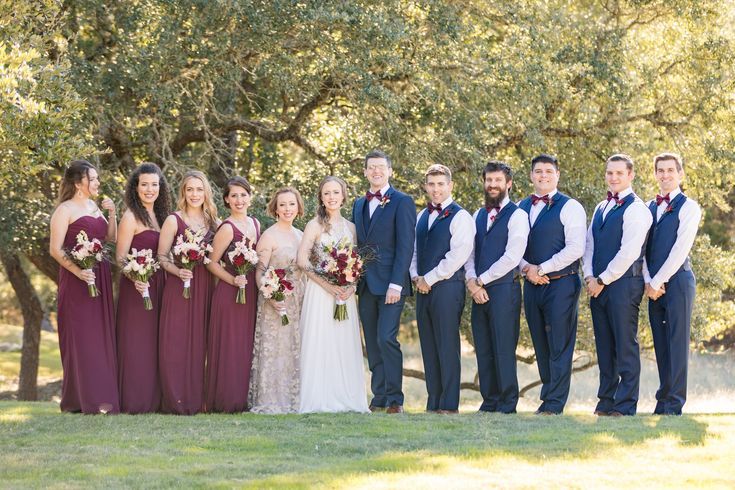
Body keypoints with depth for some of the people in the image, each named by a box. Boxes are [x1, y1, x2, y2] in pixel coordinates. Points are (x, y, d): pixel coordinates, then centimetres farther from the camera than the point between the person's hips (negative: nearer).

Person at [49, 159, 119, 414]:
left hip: (100, 277, 8)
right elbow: (55, 249, -13)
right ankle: (88, 399, -9)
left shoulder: (94, 206, 15)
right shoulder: (65, 210, -7)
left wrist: (111, 213, 4)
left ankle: (102, 395, 11)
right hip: (77, 279, -8)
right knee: (82, 337, -8)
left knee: (101, 336, 7)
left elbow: (110, 237, 18)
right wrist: (78, 271, -23)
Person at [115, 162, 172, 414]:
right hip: (137, 287, -7)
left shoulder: (160, 215, 14)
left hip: (158, 286, 7)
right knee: (136, 343, -7)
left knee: (154, 343, 9)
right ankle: (134, 401, -5)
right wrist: (135, 279, -26)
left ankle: (153, 399, 13)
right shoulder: (131, 217, -7)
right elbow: (120, 256, -12)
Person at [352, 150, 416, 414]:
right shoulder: (359, 205, 17)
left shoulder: (402, 202, -3)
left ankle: (395, 399, -9)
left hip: (390, 283, -6)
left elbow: (405, 246, -9)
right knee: (373, 344, 7)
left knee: (386, 338, -14)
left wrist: (396, 284, -17)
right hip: (366, 284, 7)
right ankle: (379, 399, 11)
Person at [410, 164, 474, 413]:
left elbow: (458, 254, -14)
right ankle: (433, 403, 11)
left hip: (447, 287, -7)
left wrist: (429, 279, -11)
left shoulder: (460, 217, -5)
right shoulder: (421, 217, 18)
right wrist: (416, 277, 3)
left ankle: (449, 405, -5)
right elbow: (413, 250, 21)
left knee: (447, 348, -6)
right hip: (424, 289, 7)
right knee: (429, 348, 7)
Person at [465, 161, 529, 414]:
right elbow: (470, 252, 15)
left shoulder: (517, 216, -4)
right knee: (483, 350, 6)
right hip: (479, 290, 7)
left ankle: (508, 404, -2)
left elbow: (512, 257, -12)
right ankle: (489, 401, 12)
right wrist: (471, 281, -4)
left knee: (503, 350, -7)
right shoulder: (478, 215, 18)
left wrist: (481, 280, -9)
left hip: (504, 289, -6)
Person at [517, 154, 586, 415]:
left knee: (559, 346, -6)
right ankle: (550, 398, 15)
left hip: (561, 283, -6)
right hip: (532, 284, 6)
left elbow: (575, 248, -12)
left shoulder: (570, 207, -3)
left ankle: (554, 403, -5)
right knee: (541, 346, 8)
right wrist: (527, 268, -6)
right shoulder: (521, 207, 14)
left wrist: (541, 269, -12)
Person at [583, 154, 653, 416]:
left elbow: (629, 251, -14)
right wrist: (590, 277, 2)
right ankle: (606, 402, 15)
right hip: (598, 284, 8)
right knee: (604, 346, 10)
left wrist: (602, 280, -11)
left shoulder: (636, 209, -7)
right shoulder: (601, 208, 18)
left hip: (624, 283, -8)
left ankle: (626, 405, -4)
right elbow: (590, 245, 17)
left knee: (625, 345, -6)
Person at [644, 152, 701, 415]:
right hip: (653, 285, 6)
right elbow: (641, 247, 12)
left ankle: (673, 403, -7)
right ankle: (664, 398, 10)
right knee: (661, 343, 6)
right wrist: (648, 282, -2)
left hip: (677, 280, -6)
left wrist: (657, 282, -11)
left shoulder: (688, 207, -2)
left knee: (677, 342, -6)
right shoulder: (649, 207, 16)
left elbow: (680, 249, -10)